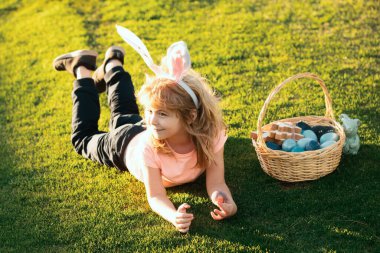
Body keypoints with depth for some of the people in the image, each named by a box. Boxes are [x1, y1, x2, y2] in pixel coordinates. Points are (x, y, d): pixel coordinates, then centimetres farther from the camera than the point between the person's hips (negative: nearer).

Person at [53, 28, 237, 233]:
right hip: (125, 143, -3)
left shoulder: (210, 133, -41)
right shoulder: (149, 146, -45)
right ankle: (82, 70, 34)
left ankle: (113, 64, 53)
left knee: (123, 115, 34)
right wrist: (174, 216, -61)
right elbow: (156, 196, -39)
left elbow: (215, 183, -35)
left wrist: (224, 200, -58)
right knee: (83, 139, 27)